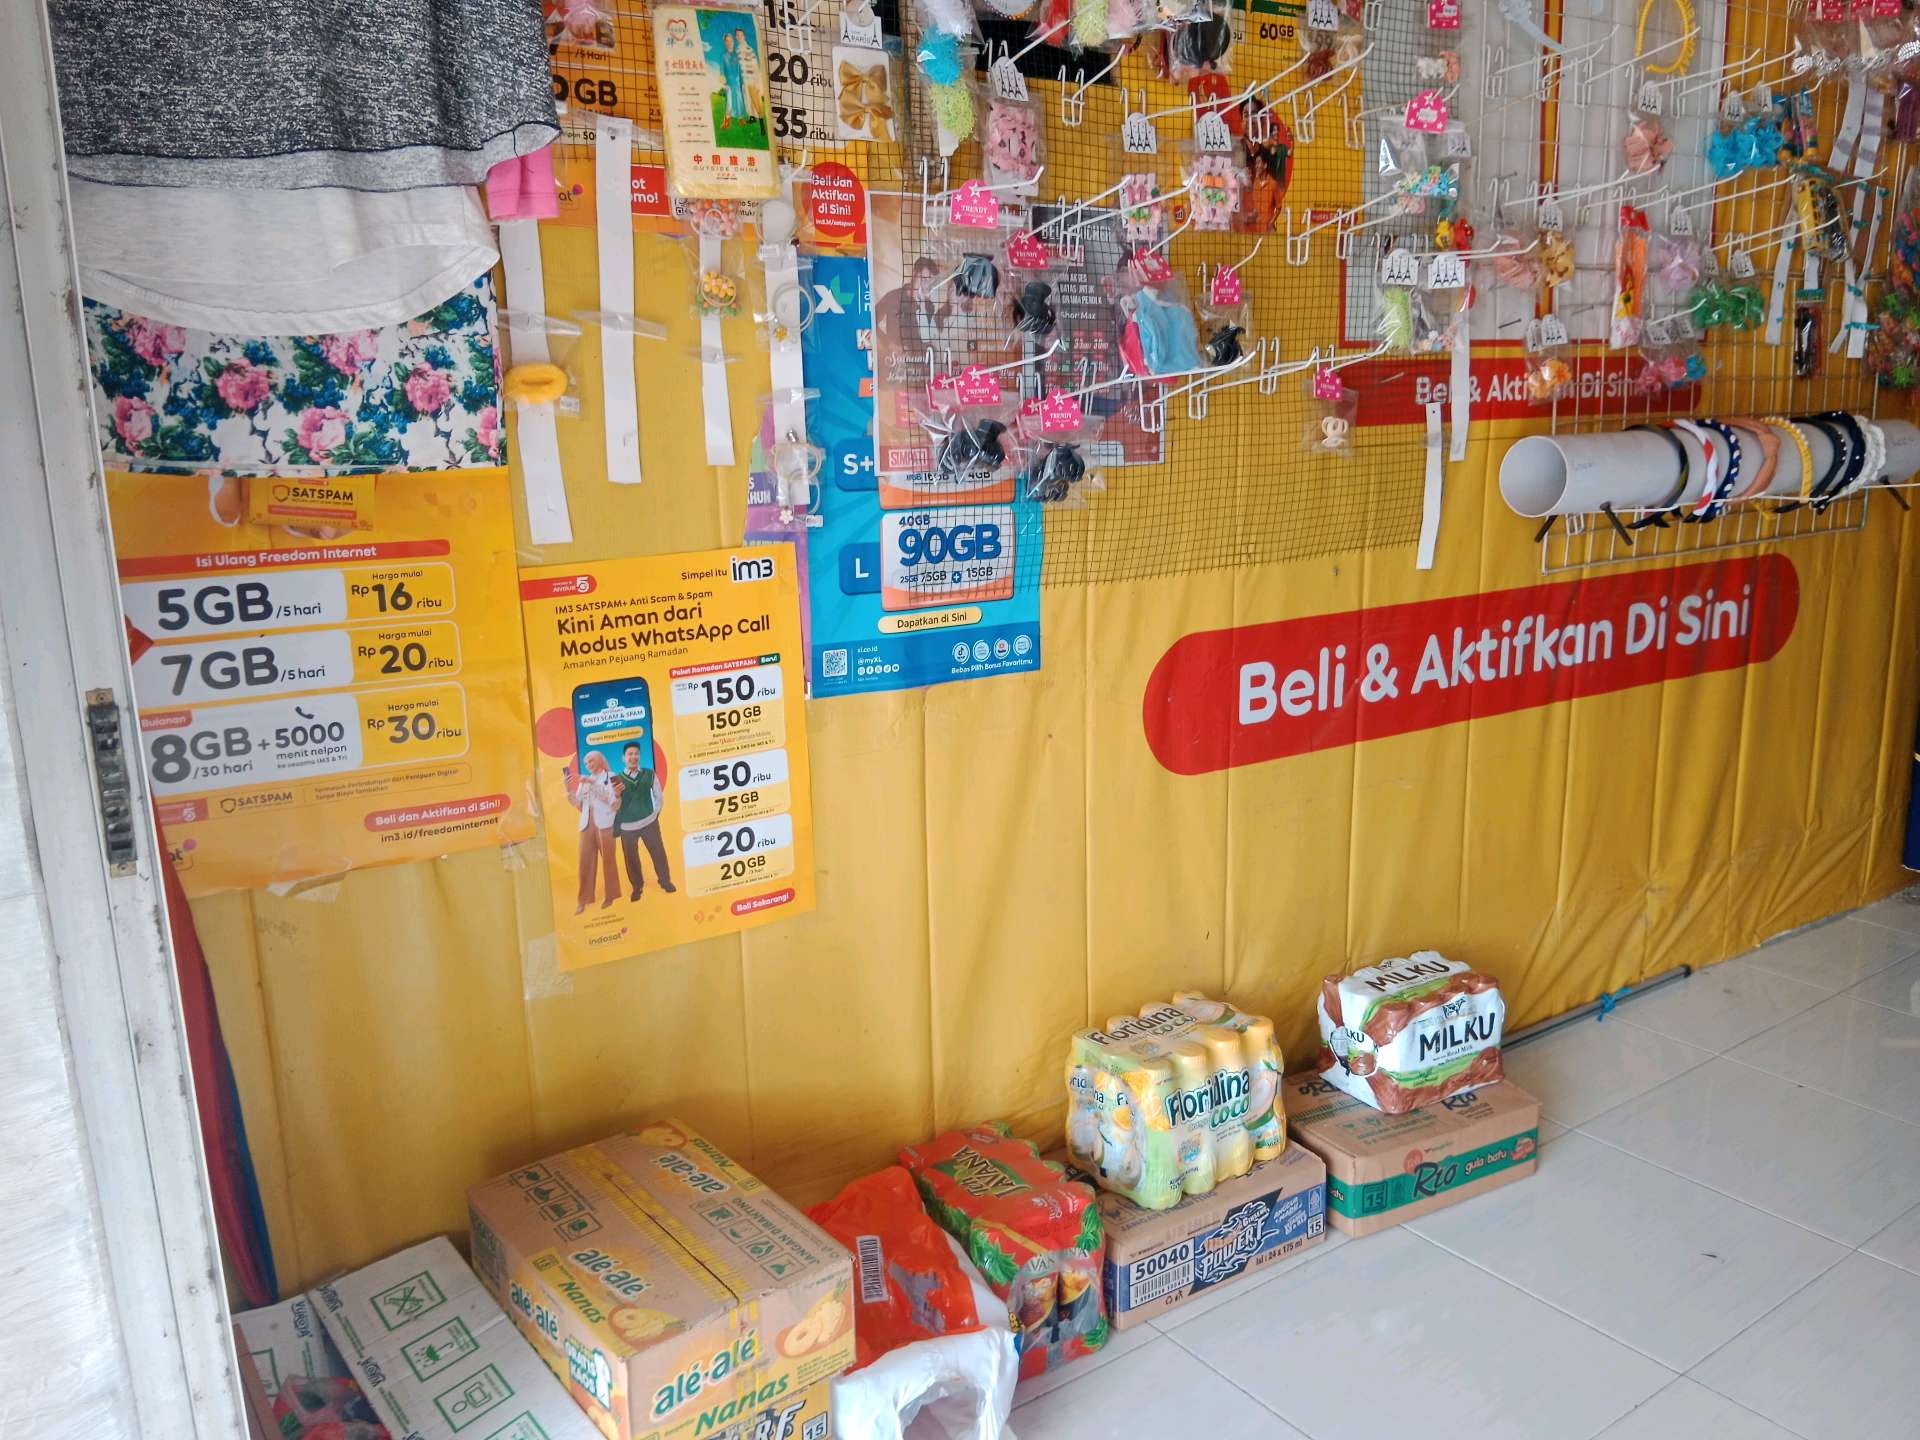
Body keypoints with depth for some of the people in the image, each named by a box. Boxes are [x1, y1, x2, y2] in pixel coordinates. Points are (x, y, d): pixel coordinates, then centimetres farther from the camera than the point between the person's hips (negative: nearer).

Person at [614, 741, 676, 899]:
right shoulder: (617, 779, -5)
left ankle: (665, 881, 25)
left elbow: (658, 796, 8)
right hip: (627, 826, 0)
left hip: (649, 822, 1)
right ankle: (637, 887, 24)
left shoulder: (649, 775, -1)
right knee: (631, 858, 7)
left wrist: (656, 813, 4)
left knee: (658, 852, 6)